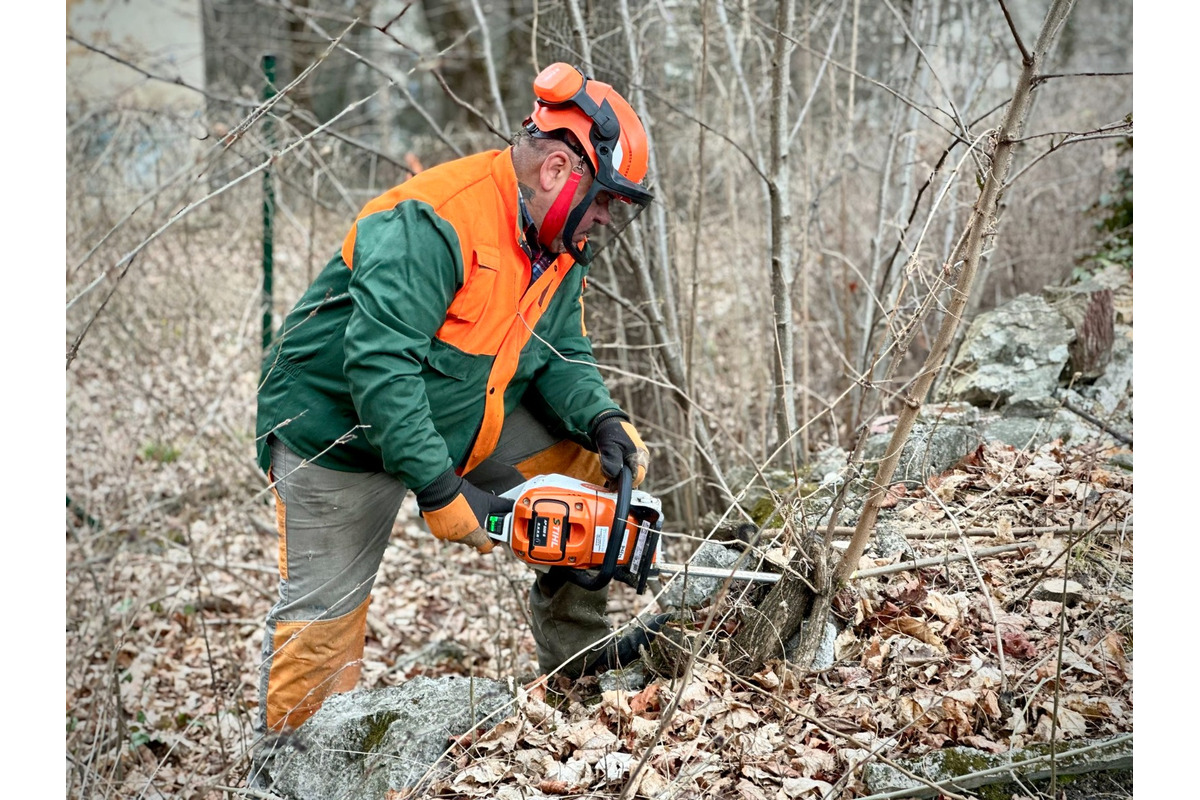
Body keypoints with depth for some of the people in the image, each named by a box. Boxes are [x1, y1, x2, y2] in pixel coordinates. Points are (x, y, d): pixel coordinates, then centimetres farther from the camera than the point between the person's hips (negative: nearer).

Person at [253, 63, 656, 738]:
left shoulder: (560, 245, -4)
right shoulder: (434, 225, -32)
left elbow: (564, 354, 2)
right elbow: (379, 364, -37)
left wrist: (604, 421, -19)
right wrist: (440, 491, -35)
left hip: (466, 420, 8)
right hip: (344, 430, -7)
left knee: (589, 466, -3)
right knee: (323, 619, -1)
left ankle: (577, 650, 6)